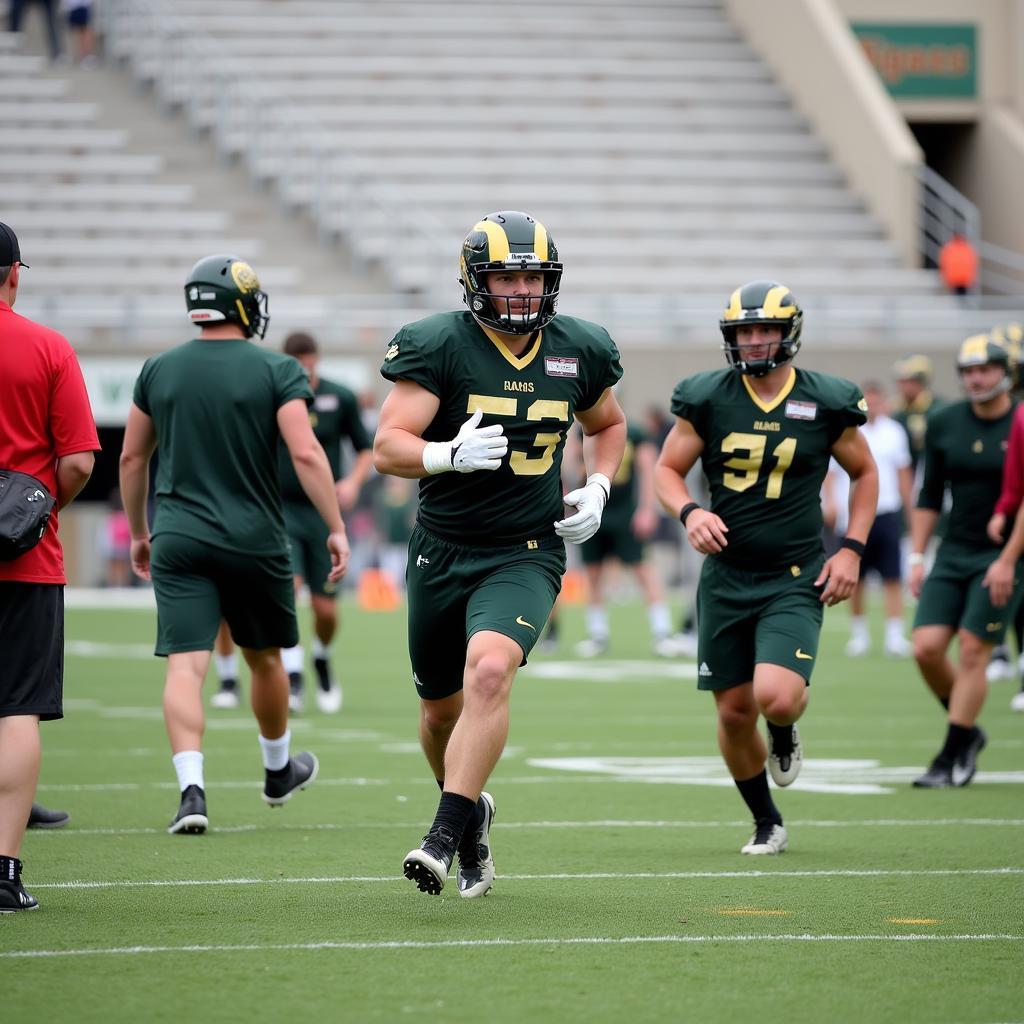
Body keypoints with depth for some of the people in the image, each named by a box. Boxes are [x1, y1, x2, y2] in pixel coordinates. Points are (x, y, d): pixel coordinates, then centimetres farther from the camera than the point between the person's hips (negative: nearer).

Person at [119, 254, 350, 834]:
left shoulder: (160, 371, 5)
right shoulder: (275, 372, -6)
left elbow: (132, 458, 12)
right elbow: (306, 454, -14)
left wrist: (139, 531, 24)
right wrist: (337, 528, -8)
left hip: (178, 540, 1)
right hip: (254, 540, -1)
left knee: (185, 666, -6)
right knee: (265, 657, 19)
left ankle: (192, 788, -22)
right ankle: (279, 771, 38)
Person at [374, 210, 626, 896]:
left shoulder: (579, 351, 1)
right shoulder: (439, 345, -10)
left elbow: (609, 426, 22)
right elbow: (389, 448, -17)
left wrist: (598, 489, 4)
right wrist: (450, 455, -37)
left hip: (526, 556, 0)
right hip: (443, 551, 0)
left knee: (489, 671, -27)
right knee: (442, 710, 13)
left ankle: (447, 836, -27)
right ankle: (472, 812, 43)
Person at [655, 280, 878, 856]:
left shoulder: (825, 403, -3)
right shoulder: (708, 398, -2)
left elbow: (865, 472, 11)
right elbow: (668, 470, 7)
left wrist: (852, 549, 0)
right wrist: (690, 512, -14)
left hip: (796, 579, -2)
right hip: (726, 576, 2)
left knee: (776, 697, -22)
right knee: (735, 713, 6)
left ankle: (785, 732, 17)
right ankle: (767, 824, 29)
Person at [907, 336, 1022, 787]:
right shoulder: (944, 424, 5)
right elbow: (929, 496, 13)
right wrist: (917, 556, 8)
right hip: (954, 553, 4)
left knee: (972, 651, -8)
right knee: (927, 647, -5)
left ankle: (952, 758, 1)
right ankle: (967, 731, 18)